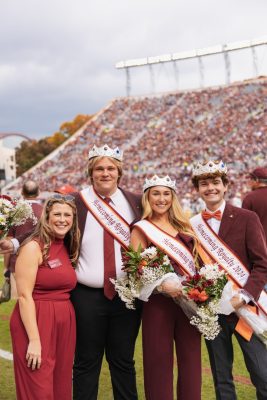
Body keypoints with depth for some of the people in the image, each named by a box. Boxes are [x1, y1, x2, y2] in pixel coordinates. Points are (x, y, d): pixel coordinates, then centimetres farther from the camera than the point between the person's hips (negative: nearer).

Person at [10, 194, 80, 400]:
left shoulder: (68, 248, 11)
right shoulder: (33, 247, -10)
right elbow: (24, 296, -15)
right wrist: (34, 340, -19)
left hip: (65, 323, 7)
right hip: (36, 322, -7)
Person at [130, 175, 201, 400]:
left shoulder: (184, 226, 11)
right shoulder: (141, 229, -1)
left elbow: (194, 260, 16)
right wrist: (161, 285, -21)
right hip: (158, 302, -4)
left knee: (191, 358, 7)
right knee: (159, 360, 3)